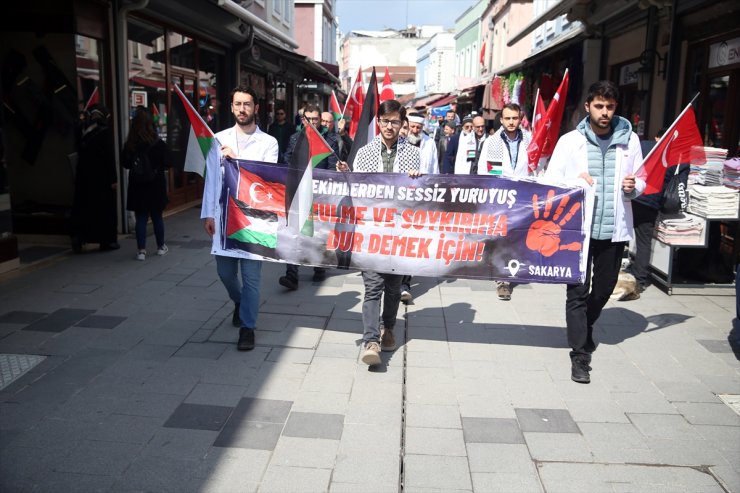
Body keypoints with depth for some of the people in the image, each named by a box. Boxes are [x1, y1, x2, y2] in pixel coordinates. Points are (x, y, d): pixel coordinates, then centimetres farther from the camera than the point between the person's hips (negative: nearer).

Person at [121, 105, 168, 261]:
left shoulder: (130, 145, -7)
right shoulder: (158, 143, -11)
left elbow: (125, 164, 0)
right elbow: (165, 163, -6)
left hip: (137, 186, 1)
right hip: (156, 185, 0)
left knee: (141, 218, 5)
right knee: (157, 216, 13)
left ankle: (141, 250, 3)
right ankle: (161, 247, 25)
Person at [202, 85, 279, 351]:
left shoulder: (268, 142, 0)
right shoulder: (219, 139, 7)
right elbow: (211, 178, 7)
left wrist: (237, 159, -17)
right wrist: (208, 213, 3)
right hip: (223, 215, 3)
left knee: (251, 274, 0)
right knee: (225, 271, 13)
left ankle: (247, 326, 15)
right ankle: (239, 302, 44)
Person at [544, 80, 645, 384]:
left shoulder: (629, 139, 6)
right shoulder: (570, 141, 0)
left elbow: (641, 183, 12)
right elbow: (550, 181, 0)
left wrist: (633, 187, -11)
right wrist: (575, 182, -18)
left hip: (614, 228, 3)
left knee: (604, 288, 16)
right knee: (578, 291, -3)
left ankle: (584, 328, 44)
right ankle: (580, 354, 5)